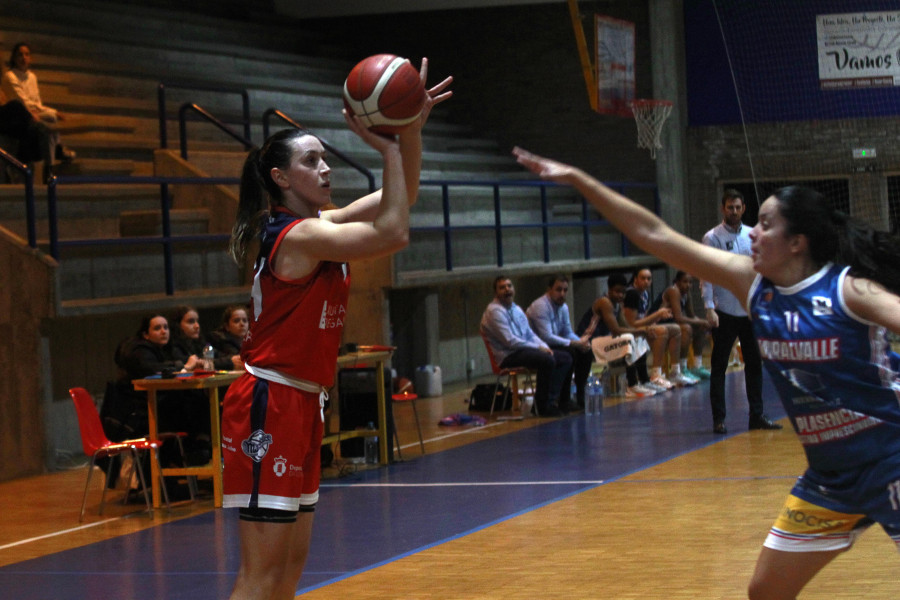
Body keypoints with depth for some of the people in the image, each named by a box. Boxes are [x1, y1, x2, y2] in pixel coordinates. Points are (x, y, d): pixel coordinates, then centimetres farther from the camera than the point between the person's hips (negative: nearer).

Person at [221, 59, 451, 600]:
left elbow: (401, 198, 15)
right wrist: (389, 148, -17)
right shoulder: (298, 236, -15)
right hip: (270, 407, -10)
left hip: (302, 405, 10)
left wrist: (412, 128, 0)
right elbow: (394, 234, -23)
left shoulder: (321, 226, 12)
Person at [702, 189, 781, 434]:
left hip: (750, 309, 5)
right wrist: (709, 307, -16)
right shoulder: (713, 237, -5)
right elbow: (707, 275, -9)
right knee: (719, 366, -1)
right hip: (724, 312, -5)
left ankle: (756, 415, 14)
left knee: (754, 364, 7)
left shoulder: (753, 236, 9)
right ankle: (719, 419, 3)